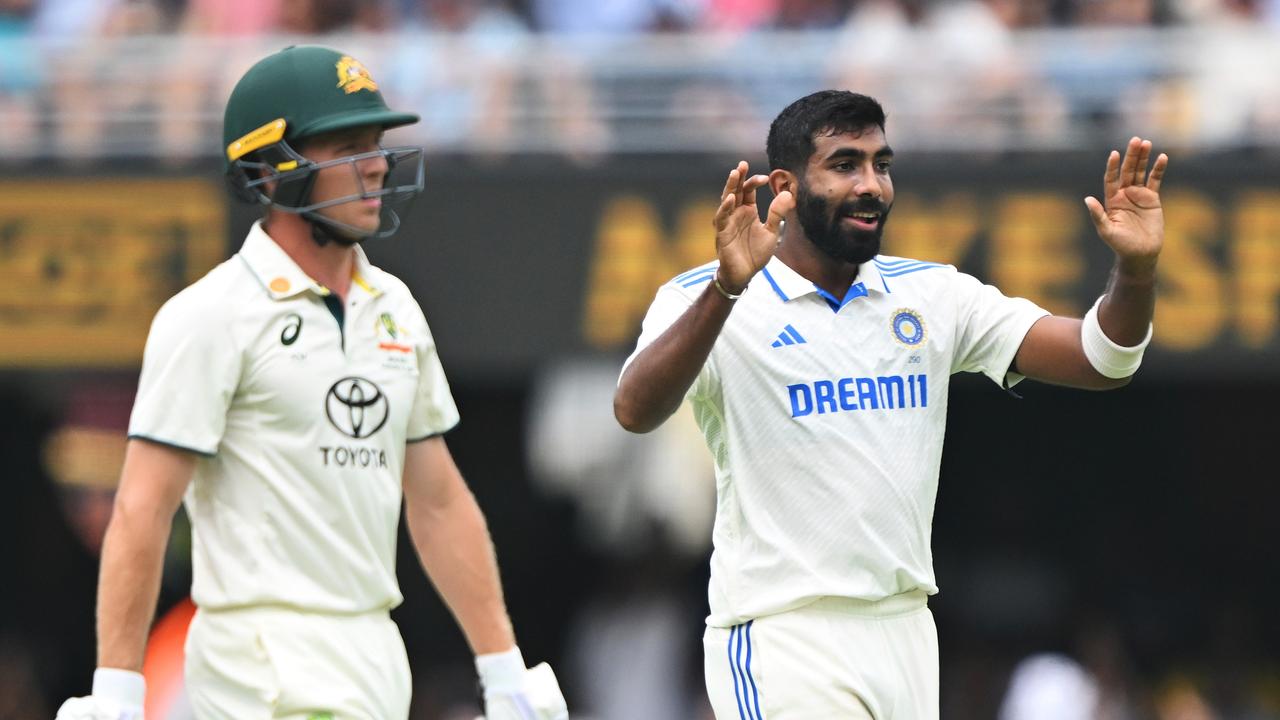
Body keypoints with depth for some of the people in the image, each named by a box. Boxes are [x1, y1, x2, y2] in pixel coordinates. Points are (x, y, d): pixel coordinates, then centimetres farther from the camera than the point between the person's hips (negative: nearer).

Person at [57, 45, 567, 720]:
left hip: (377, 657, 8)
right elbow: (141, 513, -12)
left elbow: (438, 502, 18)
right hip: (266, 658, -8)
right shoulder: (211, 317, -9)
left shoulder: (392, 308, 14)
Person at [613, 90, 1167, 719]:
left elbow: (1100, 360, 3)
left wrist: (1135, 268, -17)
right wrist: (725, 289, -39)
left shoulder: (934, 295, 10)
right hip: (781, 642, -5)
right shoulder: (703, 299, -6)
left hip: (907, 636, 5)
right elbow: (635, 410, -25)